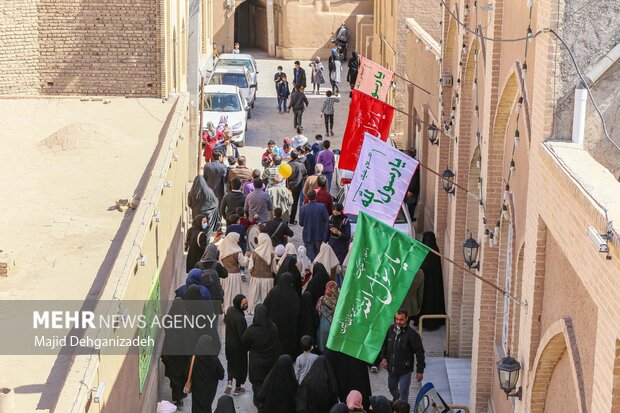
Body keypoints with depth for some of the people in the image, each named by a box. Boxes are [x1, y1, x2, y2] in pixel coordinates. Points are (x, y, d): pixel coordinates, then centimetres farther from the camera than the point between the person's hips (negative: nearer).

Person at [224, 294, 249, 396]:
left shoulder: (229, 310, -9)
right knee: (240, 364, 14)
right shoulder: (239, 318, -32)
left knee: (231, 362, 27)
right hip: (238, 345, -6)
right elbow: (242, 335, -26)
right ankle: (238, 388, 26)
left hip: (229, 343, 7)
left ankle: (229, 381, 11)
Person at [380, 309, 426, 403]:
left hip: (405, 370, -5)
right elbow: (384, 345, 14)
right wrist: (383, 357, -1)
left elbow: (420, 353, -11)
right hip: (391, 368, 6)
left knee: (403, 393, -1)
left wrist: (420, 370, -11)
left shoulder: (412, 334, -16)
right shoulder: (390, 330, -3)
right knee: (392, 388, 24)